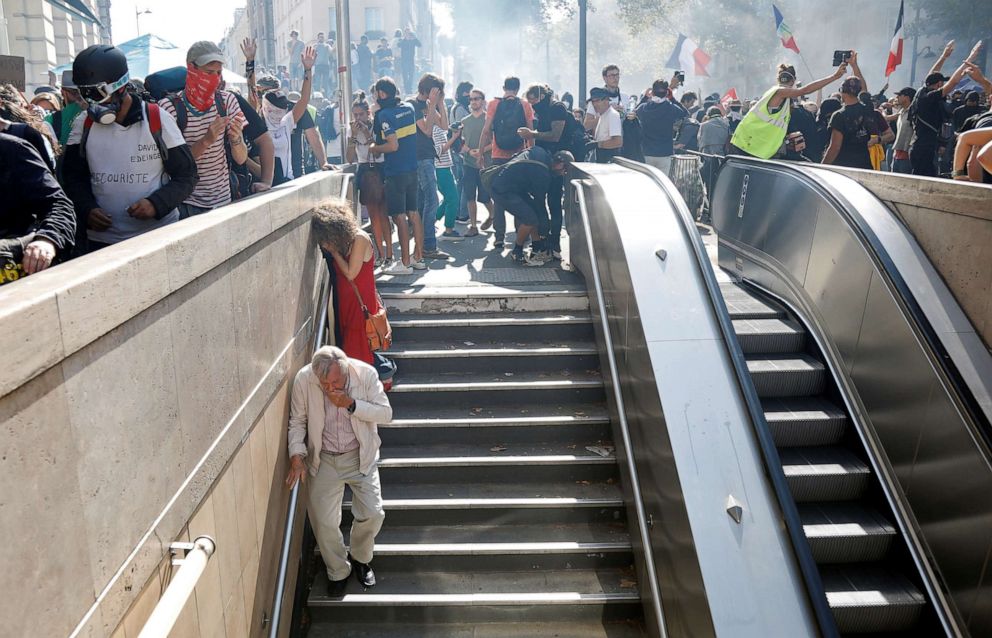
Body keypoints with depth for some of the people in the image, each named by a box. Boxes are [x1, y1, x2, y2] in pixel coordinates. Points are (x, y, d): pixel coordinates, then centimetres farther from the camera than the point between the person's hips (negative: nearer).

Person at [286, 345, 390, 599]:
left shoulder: (366, 374, -20)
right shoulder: (303, 380, -18)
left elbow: (386, 413, -16)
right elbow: (297, 421, -5)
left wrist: (351, 404, -28)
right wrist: (297, 456, -16)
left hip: (361, 456, 0)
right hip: (324, 460, 0)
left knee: (372, 513, -4)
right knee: (324, 521, -1)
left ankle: (360, 558, 28)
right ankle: (338, 572, 26)